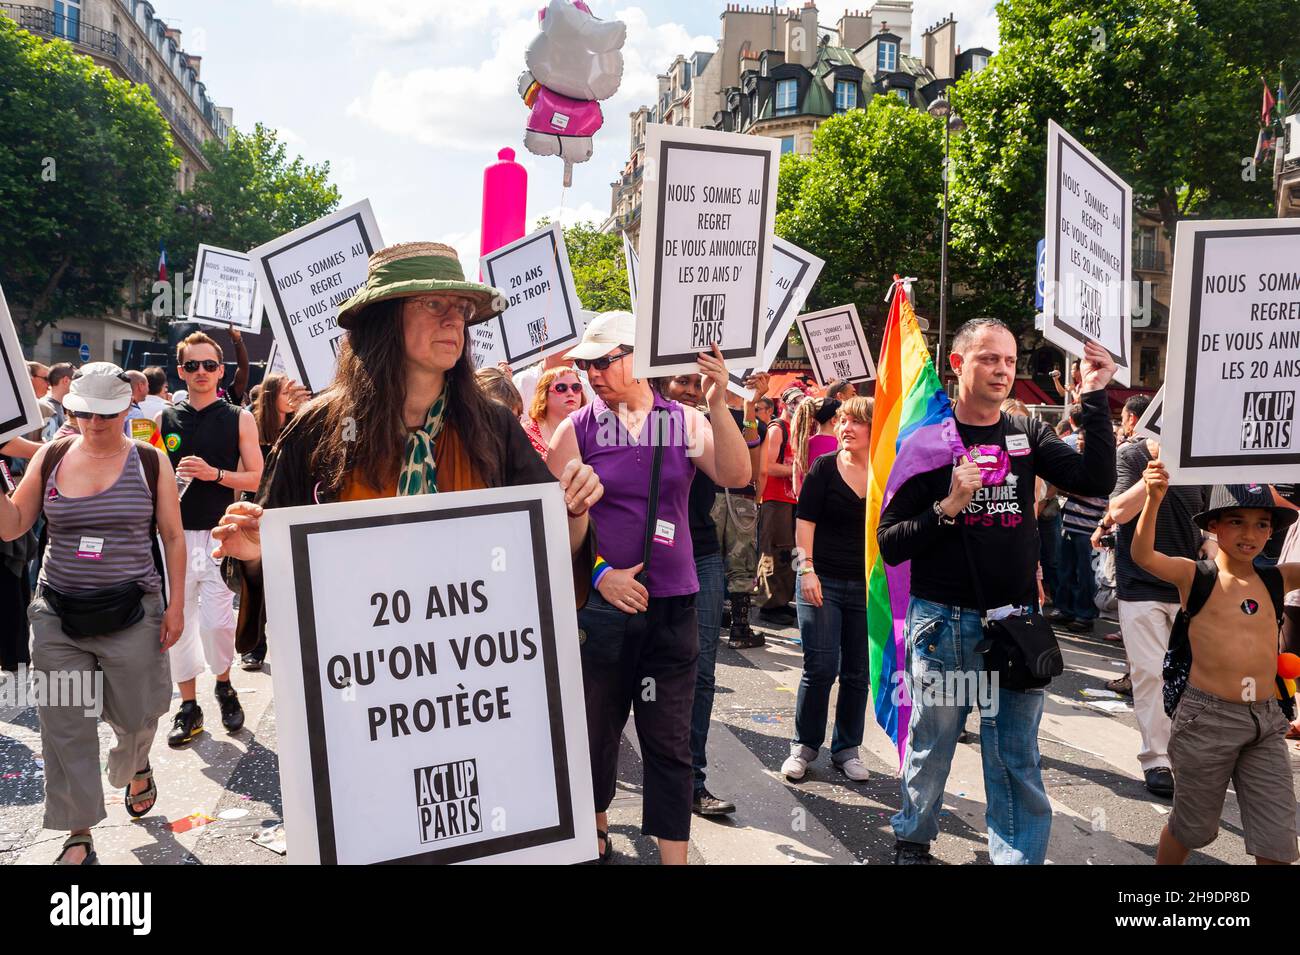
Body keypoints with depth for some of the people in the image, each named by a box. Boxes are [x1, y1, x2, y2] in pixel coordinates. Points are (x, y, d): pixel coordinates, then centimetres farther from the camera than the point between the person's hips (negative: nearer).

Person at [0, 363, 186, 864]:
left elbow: (173, 537, 1)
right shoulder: (52, 457, 3)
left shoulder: (150, 461, -2)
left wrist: (176, 604, -3)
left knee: (134, 715, 10)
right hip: (59, 616, 2)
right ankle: (79, 835, 15)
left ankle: (136, 770, 46)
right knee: (65, 728, 2)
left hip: (131, 614, -1)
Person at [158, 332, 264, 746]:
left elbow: (255, 479, -2)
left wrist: (214, 474, -16)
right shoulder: (164, 419, 7)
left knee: (217, 621, -7)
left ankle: (225, 686, 21)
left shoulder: (239, 419, 2)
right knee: (178, 621, 5)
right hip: (175, 534, 2)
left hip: (220, 534, -2)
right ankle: (188, 707, 18)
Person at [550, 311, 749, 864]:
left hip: (673, 607, 0)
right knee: (598, 726, 14)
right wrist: (599, 573, -12)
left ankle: (674, 855, 15)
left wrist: (718, 405, -20)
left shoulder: (687, 421, 3)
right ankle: (596, 824, 38)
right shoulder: (576, 429, 1)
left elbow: (735, 476, -10)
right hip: (600, 605, 0)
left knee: (669, 741, 5)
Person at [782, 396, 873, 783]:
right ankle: (804, 746, 13)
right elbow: (805, 520, -3)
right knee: (820, 667, -4)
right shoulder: (825, 467, 0)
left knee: (858, 673, 7)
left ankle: (846, 749, 22)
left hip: (869, 587, 2)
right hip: (823, 581, -2)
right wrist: (807, 568, -12)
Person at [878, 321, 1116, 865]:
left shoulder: (1026, 434, 8)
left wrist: (1095, 398, -9)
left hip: (1016, 617, 3)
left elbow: (1096, 482, -6)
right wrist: (948, 508, -19)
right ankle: (913, 841, 32)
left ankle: (1020, 855, 20)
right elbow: (889, 542, -5)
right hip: (943, 619, -2)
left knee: (1017, 758, 6)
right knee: (930, 747, 10)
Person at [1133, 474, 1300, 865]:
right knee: (1192, 827, 15)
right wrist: (1154, 499, -40)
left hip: (1266, 722, 3)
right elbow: (1143, 555, -24)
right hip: (1207, 718, -3)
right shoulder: (1195, 577, -7)